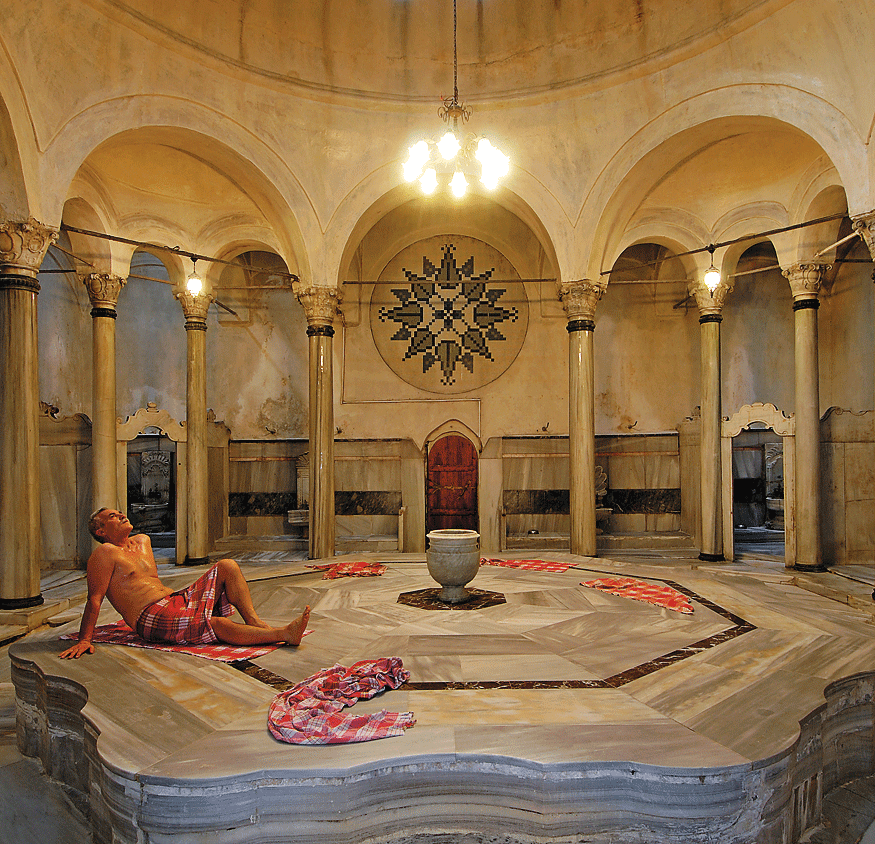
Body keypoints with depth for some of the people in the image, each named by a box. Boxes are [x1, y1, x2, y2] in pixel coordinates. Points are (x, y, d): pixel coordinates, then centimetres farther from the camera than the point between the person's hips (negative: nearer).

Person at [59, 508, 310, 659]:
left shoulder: (142, 541, 22)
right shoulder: (105, 553, -4)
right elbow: (94, 599, -8)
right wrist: (84, 640, -13)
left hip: (177, 600, 9)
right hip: (151, 618, -9)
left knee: (228, 566, -6)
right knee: (217, 624, -31)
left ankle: (254, 621, -23)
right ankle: (283, 634, -39)